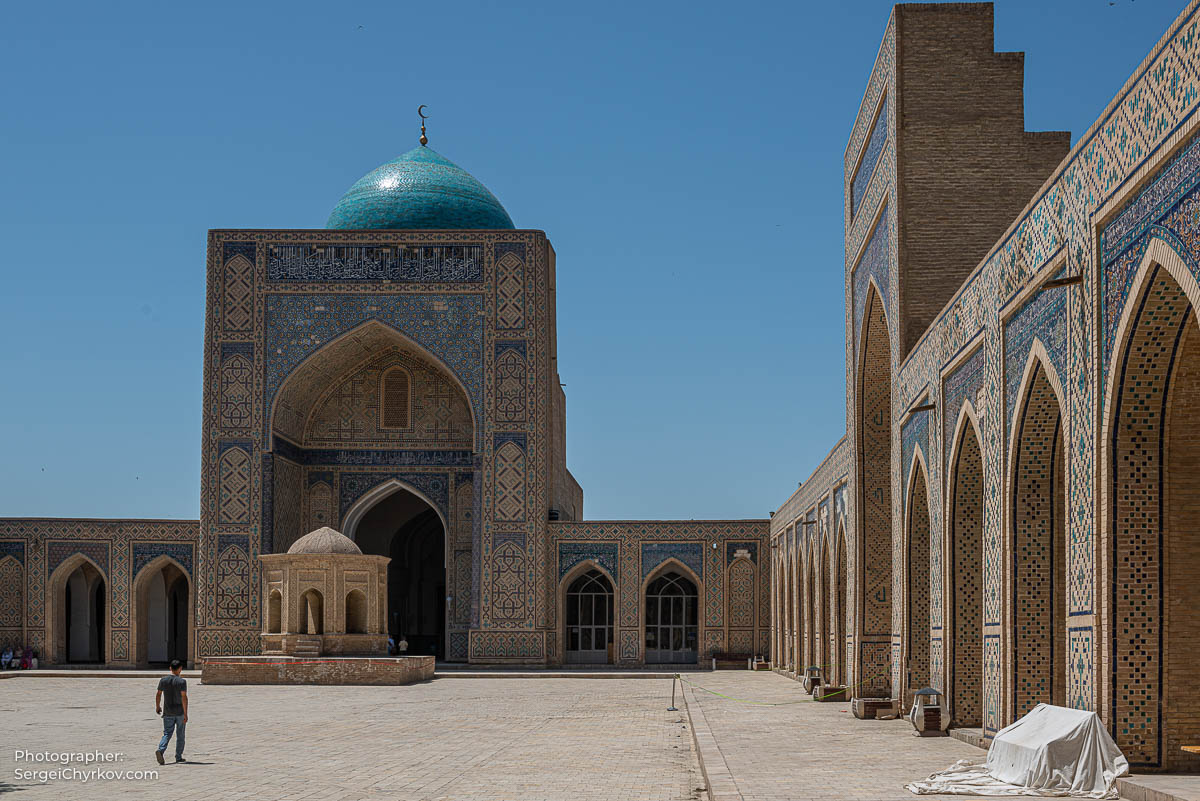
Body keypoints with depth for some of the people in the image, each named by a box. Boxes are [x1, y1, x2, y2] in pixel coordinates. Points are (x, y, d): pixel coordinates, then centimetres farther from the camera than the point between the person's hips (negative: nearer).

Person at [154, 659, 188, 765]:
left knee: (167, 733, 5)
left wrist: (157, 706, 23)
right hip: (180, 711, -3)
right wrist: (185, 714, -16)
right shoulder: (182, 681, -12)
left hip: (168, 712, 3)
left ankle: (160, 750, -19)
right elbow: (184, 697, -17)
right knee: (180, 735, 11)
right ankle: (178, 757, 15)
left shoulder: (163, 680, 0)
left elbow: (158, 694, 6)